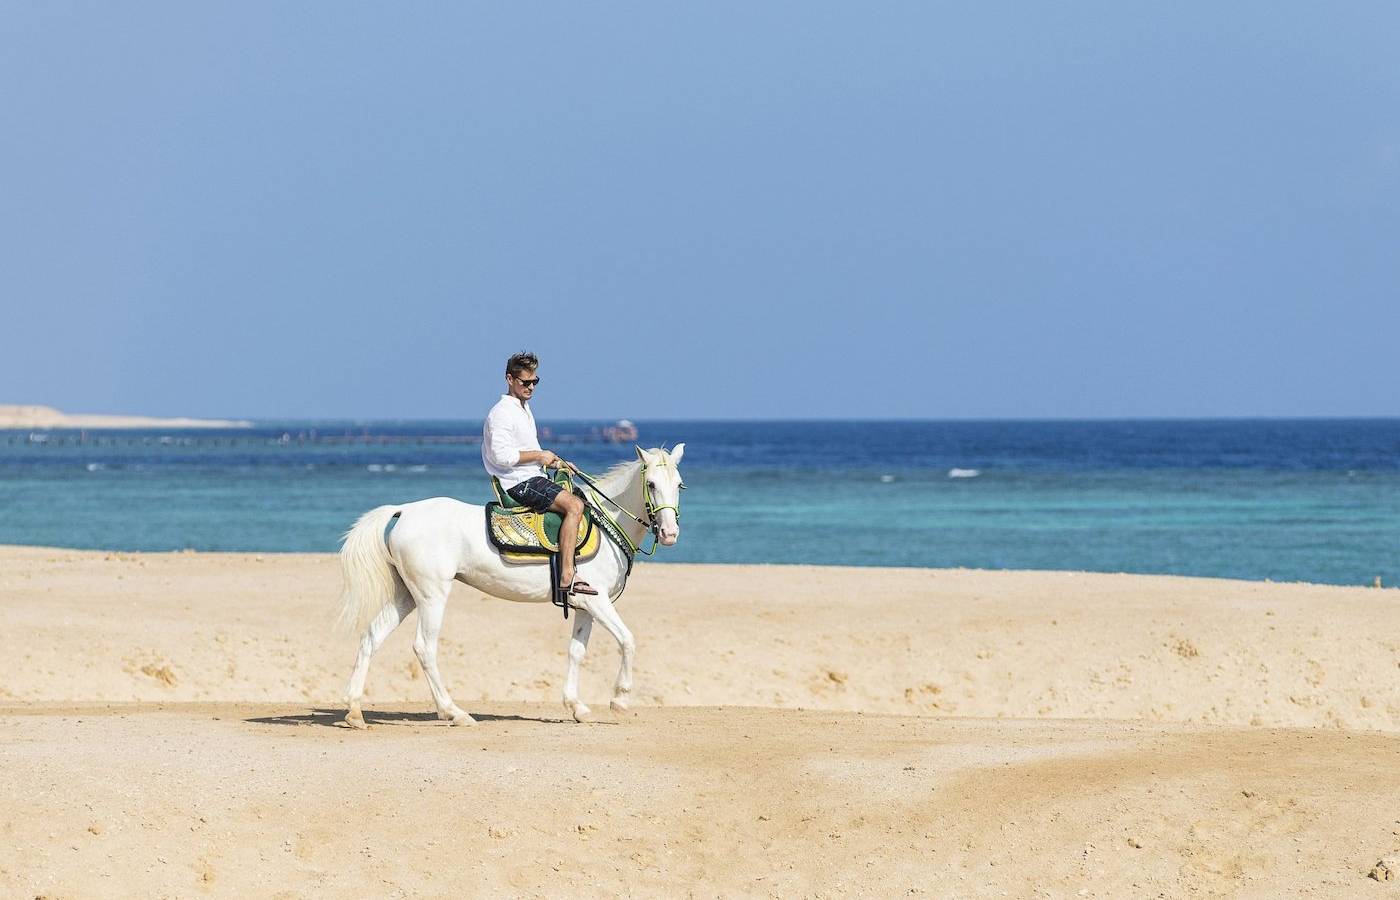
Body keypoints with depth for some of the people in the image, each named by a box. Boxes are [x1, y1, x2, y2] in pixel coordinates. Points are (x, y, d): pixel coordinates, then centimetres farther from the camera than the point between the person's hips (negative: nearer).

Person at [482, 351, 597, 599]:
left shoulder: (524, 409, 19)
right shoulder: (501, 413, -13)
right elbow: (502, 456, -23)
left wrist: (555, 462, 13)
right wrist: (538, 455, -15)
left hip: (531, 479, 10)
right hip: (519, 484, -10)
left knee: (578, 500, 15)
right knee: (574, 505, -25)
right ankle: (567, 576, -33)